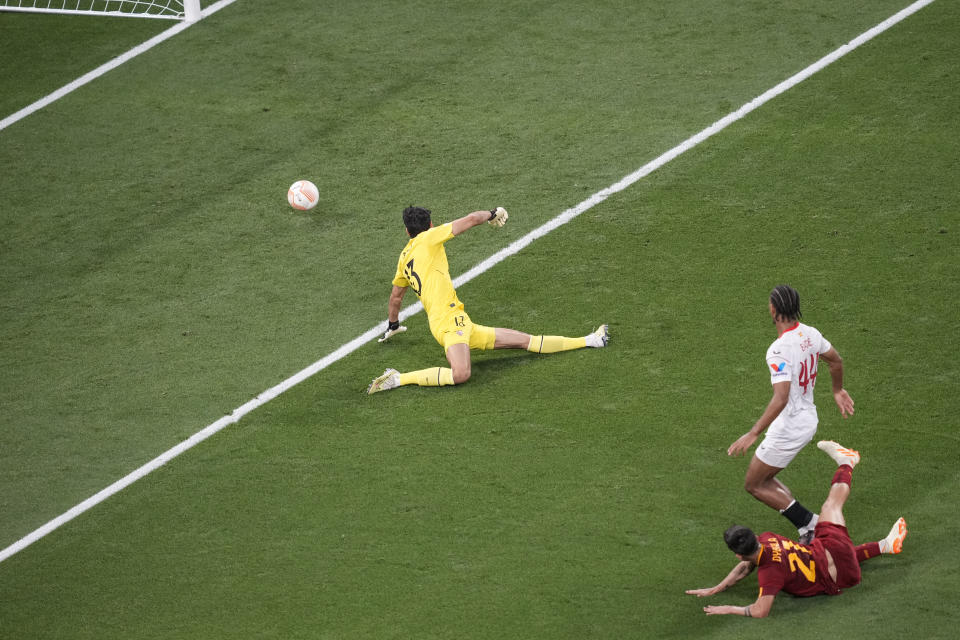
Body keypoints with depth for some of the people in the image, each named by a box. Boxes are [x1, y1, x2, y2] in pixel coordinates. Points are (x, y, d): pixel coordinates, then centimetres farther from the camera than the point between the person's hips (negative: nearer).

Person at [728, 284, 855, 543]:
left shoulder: (779, 350, -27)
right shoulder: (809, 333, -1)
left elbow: (781, 398, -35)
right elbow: (836, 360, 16)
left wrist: (753, 434, -33)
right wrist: (838, 390, 36)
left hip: (788, 428, -9)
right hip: (809, 420, 9)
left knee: (754, 485, 7)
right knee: (765, 478, 21)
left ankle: (808, 522, 1)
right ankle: (809, 526, 13)